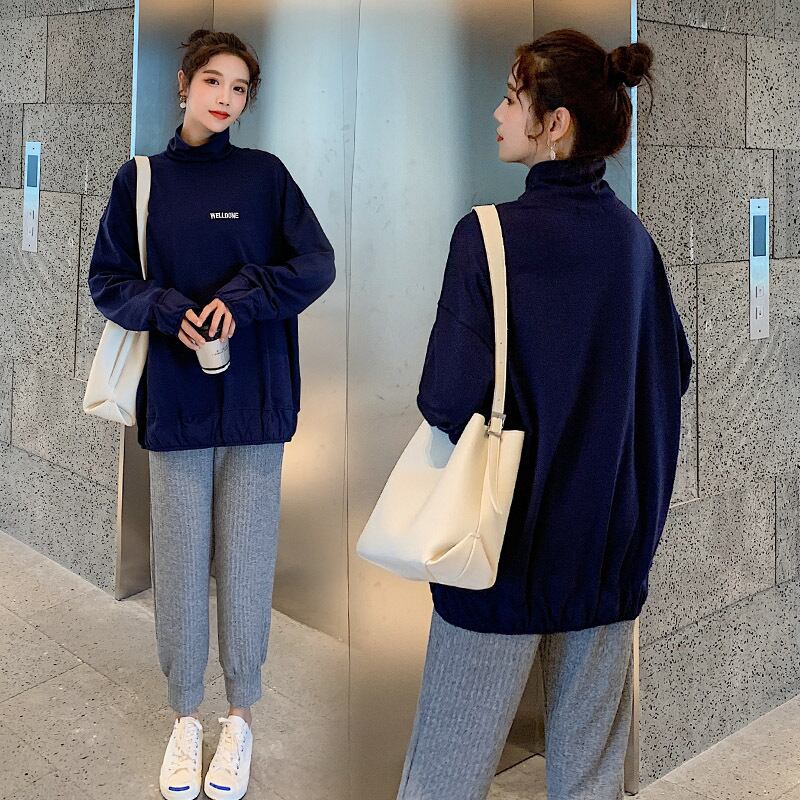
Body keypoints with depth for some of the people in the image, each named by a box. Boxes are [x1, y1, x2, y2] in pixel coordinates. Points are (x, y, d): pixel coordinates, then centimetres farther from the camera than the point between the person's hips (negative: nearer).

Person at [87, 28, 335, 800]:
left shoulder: (265, 174, 3)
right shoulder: (140, 178, 6)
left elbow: (316, 264, -2)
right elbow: (107, 281, 5)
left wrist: (242, 298, -17)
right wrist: (168, 311, -13)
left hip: (254, 397, -1)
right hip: (175, 400, 1)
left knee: (246, 559, 5)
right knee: (179, 560, 6)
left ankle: (240, 717, 23)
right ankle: (185, 718, 24)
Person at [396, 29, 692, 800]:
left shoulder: (491, 236, -17)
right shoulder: (633, 237, 2)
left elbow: (449, 401, -23)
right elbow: (672, 371, 12)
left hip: (512, 545, -6)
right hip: (615, 545, 6)